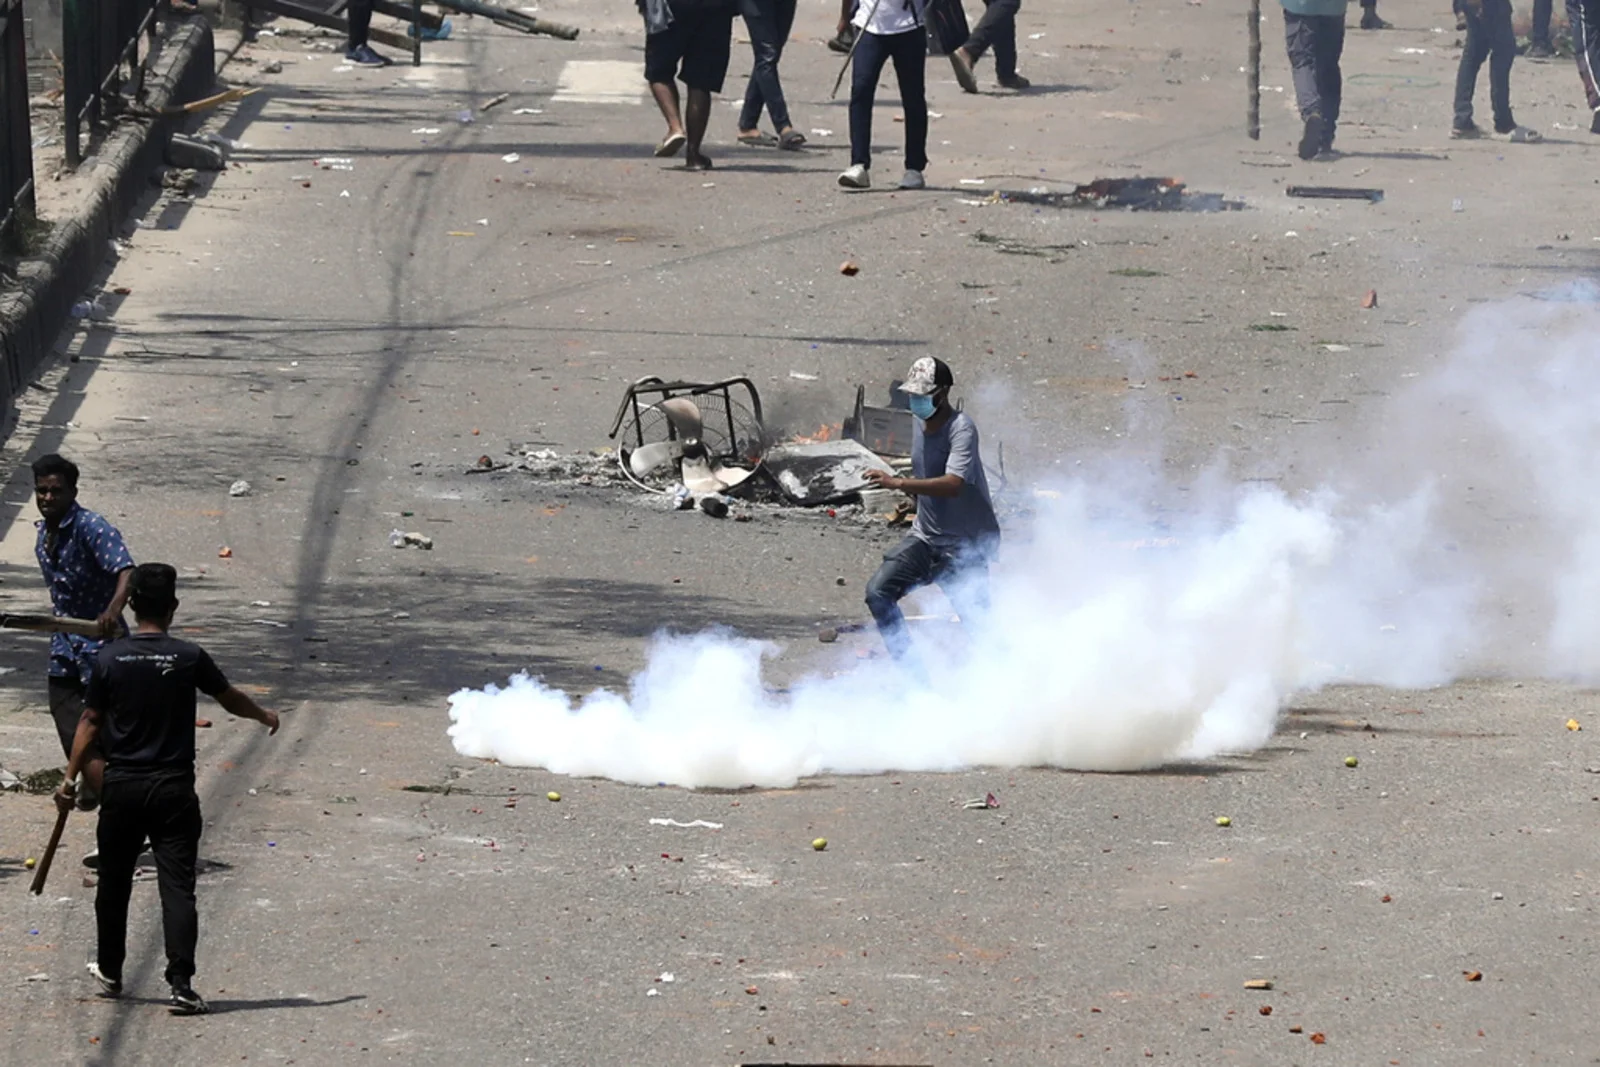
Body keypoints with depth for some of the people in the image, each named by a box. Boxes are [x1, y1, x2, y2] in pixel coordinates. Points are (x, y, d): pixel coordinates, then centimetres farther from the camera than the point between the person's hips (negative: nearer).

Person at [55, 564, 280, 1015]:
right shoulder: (188, 658, -7)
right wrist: (264, 716, 29)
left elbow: (91, 722, 1)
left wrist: (69, 778, 9)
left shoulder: (109, 659, -4)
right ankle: (181, 982, -13)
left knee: (114, 882, 17)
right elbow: (231, 699, 9)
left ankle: (110, 971, 30)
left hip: (121, 789, 2)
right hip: (173, 790, -2)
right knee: (177, 885, -4)